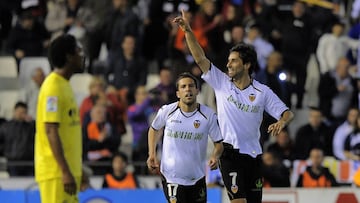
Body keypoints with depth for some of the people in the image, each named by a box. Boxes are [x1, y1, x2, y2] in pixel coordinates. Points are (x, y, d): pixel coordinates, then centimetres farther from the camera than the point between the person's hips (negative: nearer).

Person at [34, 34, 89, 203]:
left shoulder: (64, 85, 16)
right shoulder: (53, 87, -13)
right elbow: (51, 131, -20)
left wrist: (76, 170, 22)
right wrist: (65, 171, -24)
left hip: (68, 170, 10)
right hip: (56, 171, -10)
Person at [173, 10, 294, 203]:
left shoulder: (262, 92, 2)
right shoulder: (221, 83, 3)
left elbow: (287, 113, 2)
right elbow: (200, 58, -3)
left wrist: (281, 122, -22)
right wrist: (188, 31, -11)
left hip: (254, 154, 2)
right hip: (230, 153, -2)